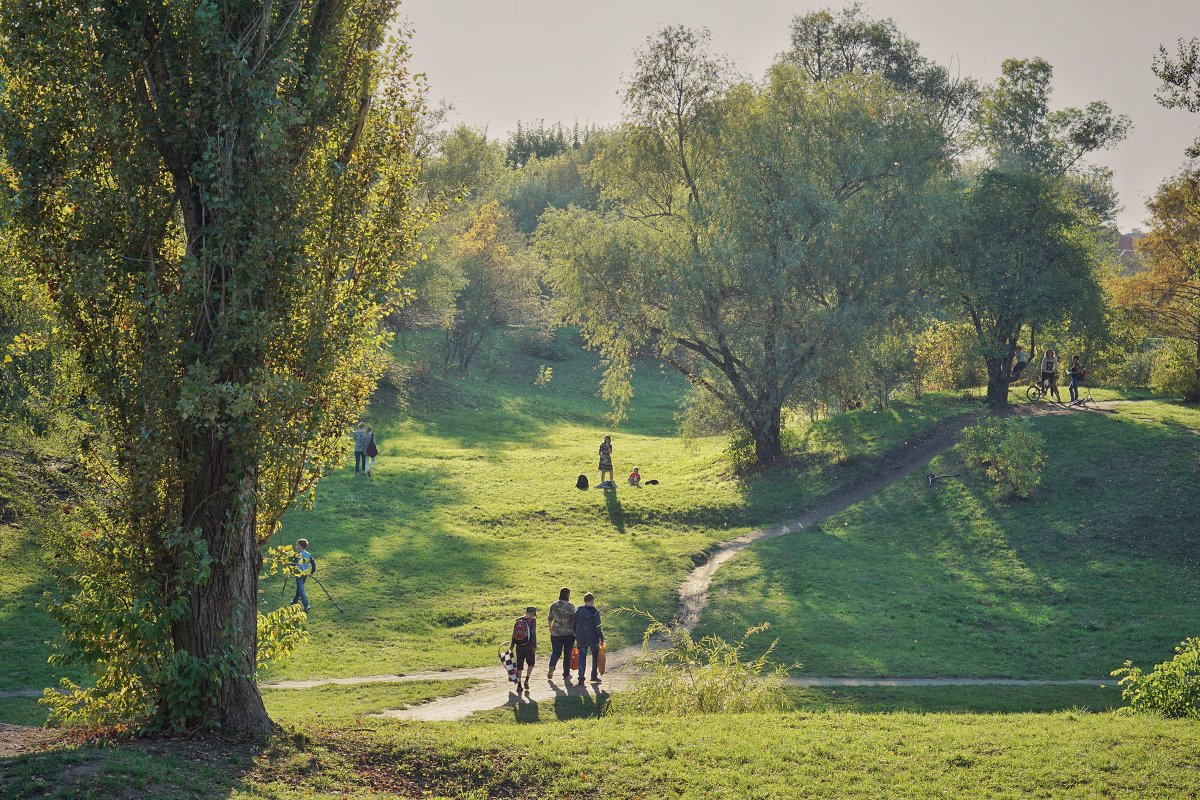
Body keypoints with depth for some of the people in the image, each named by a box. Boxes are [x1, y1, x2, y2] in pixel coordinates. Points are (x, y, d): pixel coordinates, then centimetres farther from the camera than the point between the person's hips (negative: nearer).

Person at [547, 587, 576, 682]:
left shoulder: (554, 605, 1)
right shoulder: (571, 606, -9)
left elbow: (550, 619, 11)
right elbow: (574, 620, -9)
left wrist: (550, 628, 29)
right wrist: (575, 631, 2)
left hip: (556, 633, 3)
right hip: (569, 633, -3)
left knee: (556, 652, 14)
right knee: (567, 653, 9)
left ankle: (551, 667, -11)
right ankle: (566, 675, 13)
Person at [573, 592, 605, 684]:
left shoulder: (578, 611, 3)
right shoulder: (594, 612, -11)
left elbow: (574, 625, 8)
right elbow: (598, 627, -13)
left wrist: (576, 636, 17)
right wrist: (601, 638, -7)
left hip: (581, 638, 3)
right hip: (593, 638, -3)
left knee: (582, 657, 6)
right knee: (595, 656, 15)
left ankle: (581, 677, 0)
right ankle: (594, 676, 17)